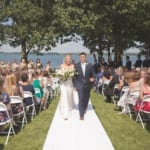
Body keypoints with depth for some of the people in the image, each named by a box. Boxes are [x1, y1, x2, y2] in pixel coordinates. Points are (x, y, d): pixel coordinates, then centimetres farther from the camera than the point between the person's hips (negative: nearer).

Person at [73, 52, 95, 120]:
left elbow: (93, 75, 5)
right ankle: (81, 114, -9)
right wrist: (75, 85, -3)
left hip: (87, 84, 2)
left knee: (86, 98, 16)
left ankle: (84, 109, 43)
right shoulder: (76, 65, -3)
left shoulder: (90, 65, -2)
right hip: (80, 84, -2)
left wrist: (92, 79, -16)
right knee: (81, 99, -11)